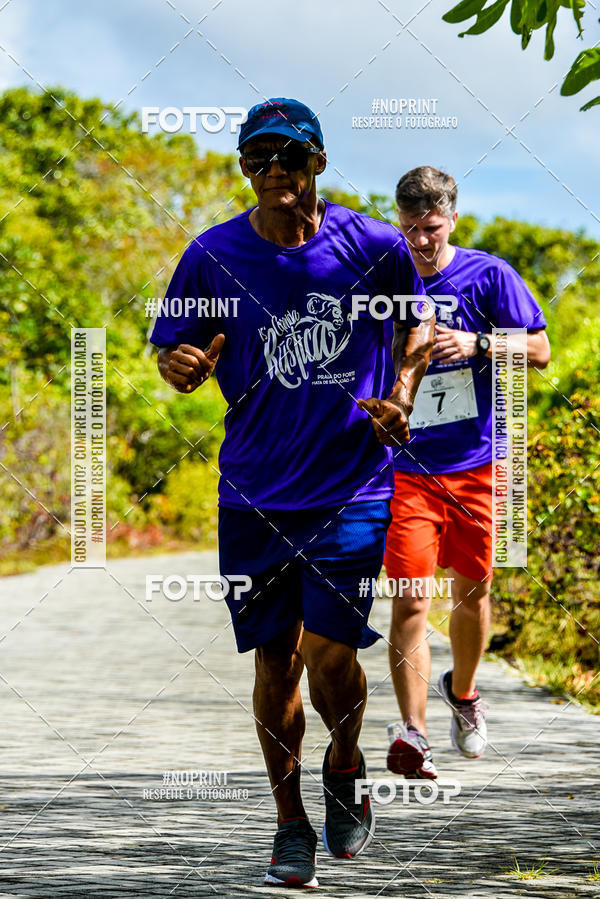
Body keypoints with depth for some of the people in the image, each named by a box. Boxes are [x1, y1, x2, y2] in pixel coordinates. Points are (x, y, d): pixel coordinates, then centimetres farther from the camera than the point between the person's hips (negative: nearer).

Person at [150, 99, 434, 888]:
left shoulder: (375, 247, -2)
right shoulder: (214, 255, -2)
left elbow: (418, 320, 16)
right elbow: (173, 350, 8)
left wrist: (400, 397, 0)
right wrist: (184, 367, -16)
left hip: (354, 488, -1)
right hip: (255, 492, 1)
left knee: (330, 655, -9)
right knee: (275, 661, 5)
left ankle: (345, 766, 24)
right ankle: (291, 825, 21)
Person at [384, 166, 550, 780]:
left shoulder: (488, 275, -2)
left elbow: (538, 351, -3)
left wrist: (476, 344, -18)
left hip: (476, 463, 1)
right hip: (406, 466, 0)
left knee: (472, 589, 12)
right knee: (411, 599, -11)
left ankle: (463, 692, 39)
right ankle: (411, 736, -14)